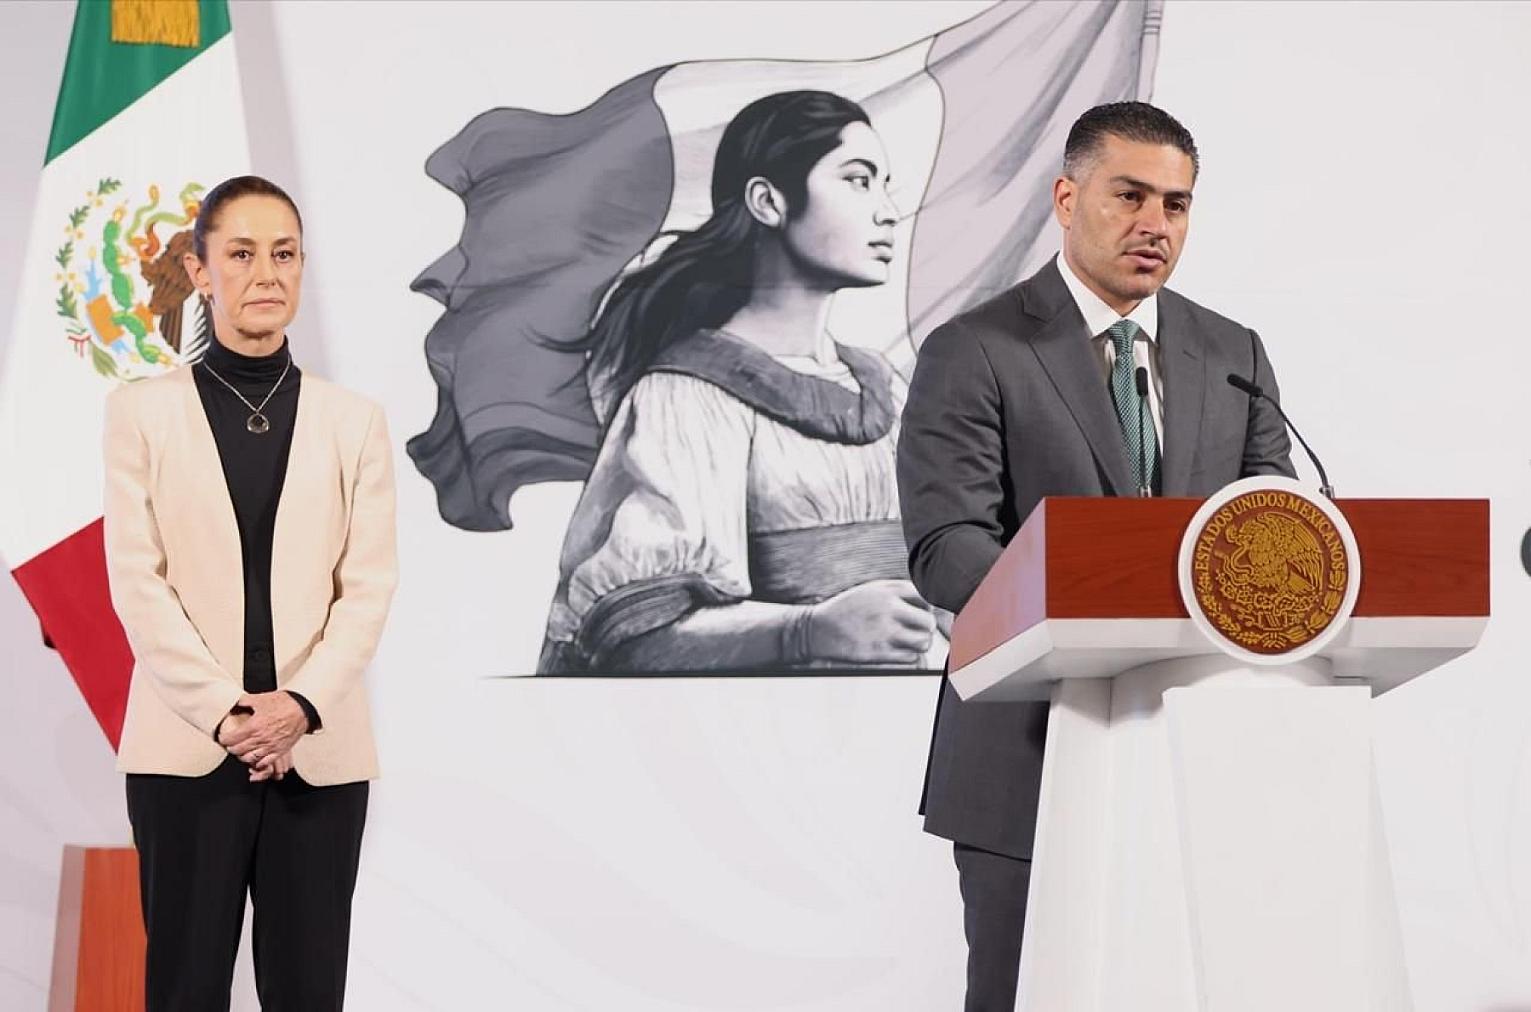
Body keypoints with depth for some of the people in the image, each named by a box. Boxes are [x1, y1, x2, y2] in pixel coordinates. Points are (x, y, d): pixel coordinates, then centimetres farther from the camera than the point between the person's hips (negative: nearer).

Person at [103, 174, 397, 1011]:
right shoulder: (143, 410, 4)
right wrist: (222, 712, -12)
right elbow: (135, 581, -3)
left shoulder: (354, 419, 8)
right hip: (185, 744, -1)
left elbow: (368, 586, 2)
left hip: (320, 749, 1)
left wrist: (303, 706, -12)